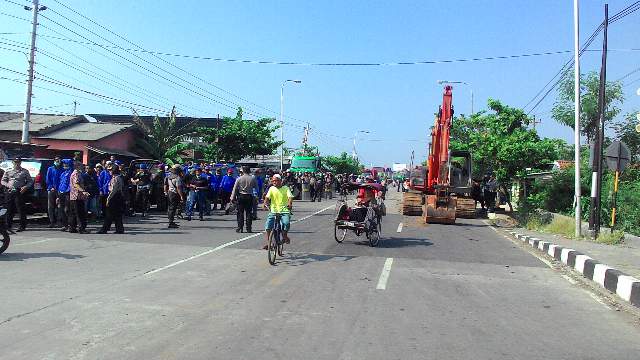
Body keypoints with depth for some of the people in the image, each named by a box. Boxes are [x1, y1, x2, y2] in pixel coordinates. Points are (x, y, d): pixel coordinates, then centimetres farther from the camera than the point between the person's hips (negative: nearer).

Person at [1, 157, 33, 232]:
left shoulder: (25, 171, 10)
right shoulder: (8, 172, 17)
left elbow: (30, 181, 8)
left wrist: (26, 187, -10)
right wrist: (8, 185, -5)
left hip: (19, 192, -3)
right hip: (9, 192, 3)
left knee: (20, 209, -4)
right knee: (9, 210, 6)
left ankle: (22, 226, 1)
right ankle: (8, 226, 17)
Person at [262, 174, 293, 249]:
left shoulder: (286, 188, 5)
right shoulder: (271, 189, 9)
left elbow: (290, 197, -10)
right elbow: (267, 197, -5)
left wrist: (290, 204, -31)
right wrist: (265, 203, -27)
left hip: (284, 211, -2)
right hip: (273, 211, 2)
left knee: (286, 223, -27)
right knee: (268, 225, -18)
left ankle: (285, 235, 2)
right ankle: (266, 242, -12)